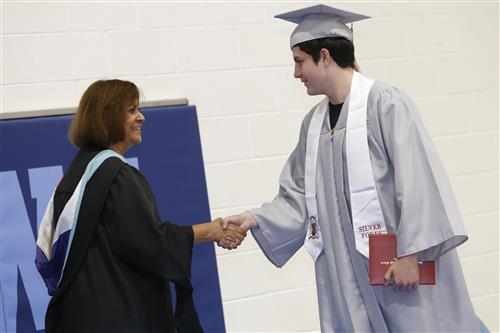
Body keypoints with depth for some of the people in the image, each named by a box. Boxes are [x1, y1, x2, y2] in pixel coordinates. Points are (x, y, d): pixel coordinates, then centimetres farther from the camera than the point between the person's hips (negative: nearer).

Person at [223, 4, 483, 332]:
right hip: (347, 269, 6)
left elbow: (416, 181, -15)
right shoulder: (314, 122, 10)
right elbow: (300, 196, 13)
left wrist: (410, 253, -18)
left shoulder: (385, 103, -10)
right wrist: (256, 219, -1)